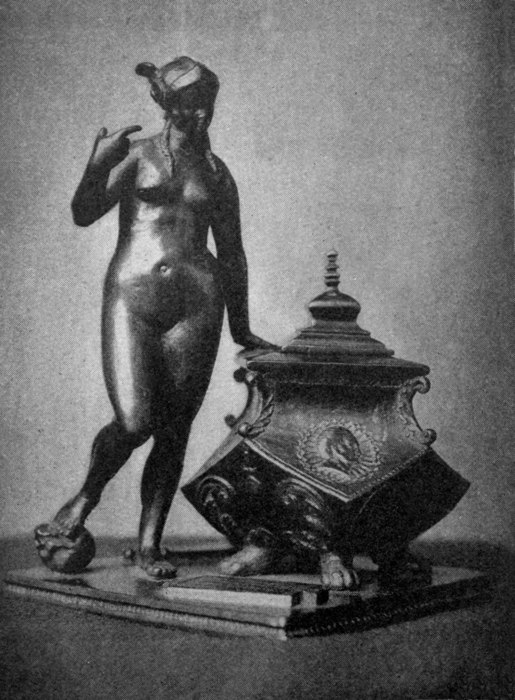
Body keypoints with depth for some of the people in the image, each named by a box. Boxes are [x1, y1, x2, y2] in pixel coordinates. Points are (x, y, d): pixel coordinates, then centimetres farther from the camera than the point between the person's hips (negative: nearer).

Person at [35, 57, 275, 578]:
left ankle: (149, 543, 13)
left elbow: (231, 253, 21)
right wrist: (97, 166, -21)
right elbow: (84, 214, -3)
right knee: (135, 421, -14)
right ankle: (84, 499, 16)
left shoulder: (216, 172, 16)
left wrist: (240, 328, 21)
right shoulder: (134, 155, 9)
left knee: (174, 429, 1)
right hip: (130, 296, -2)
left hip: (197, 303, 3)